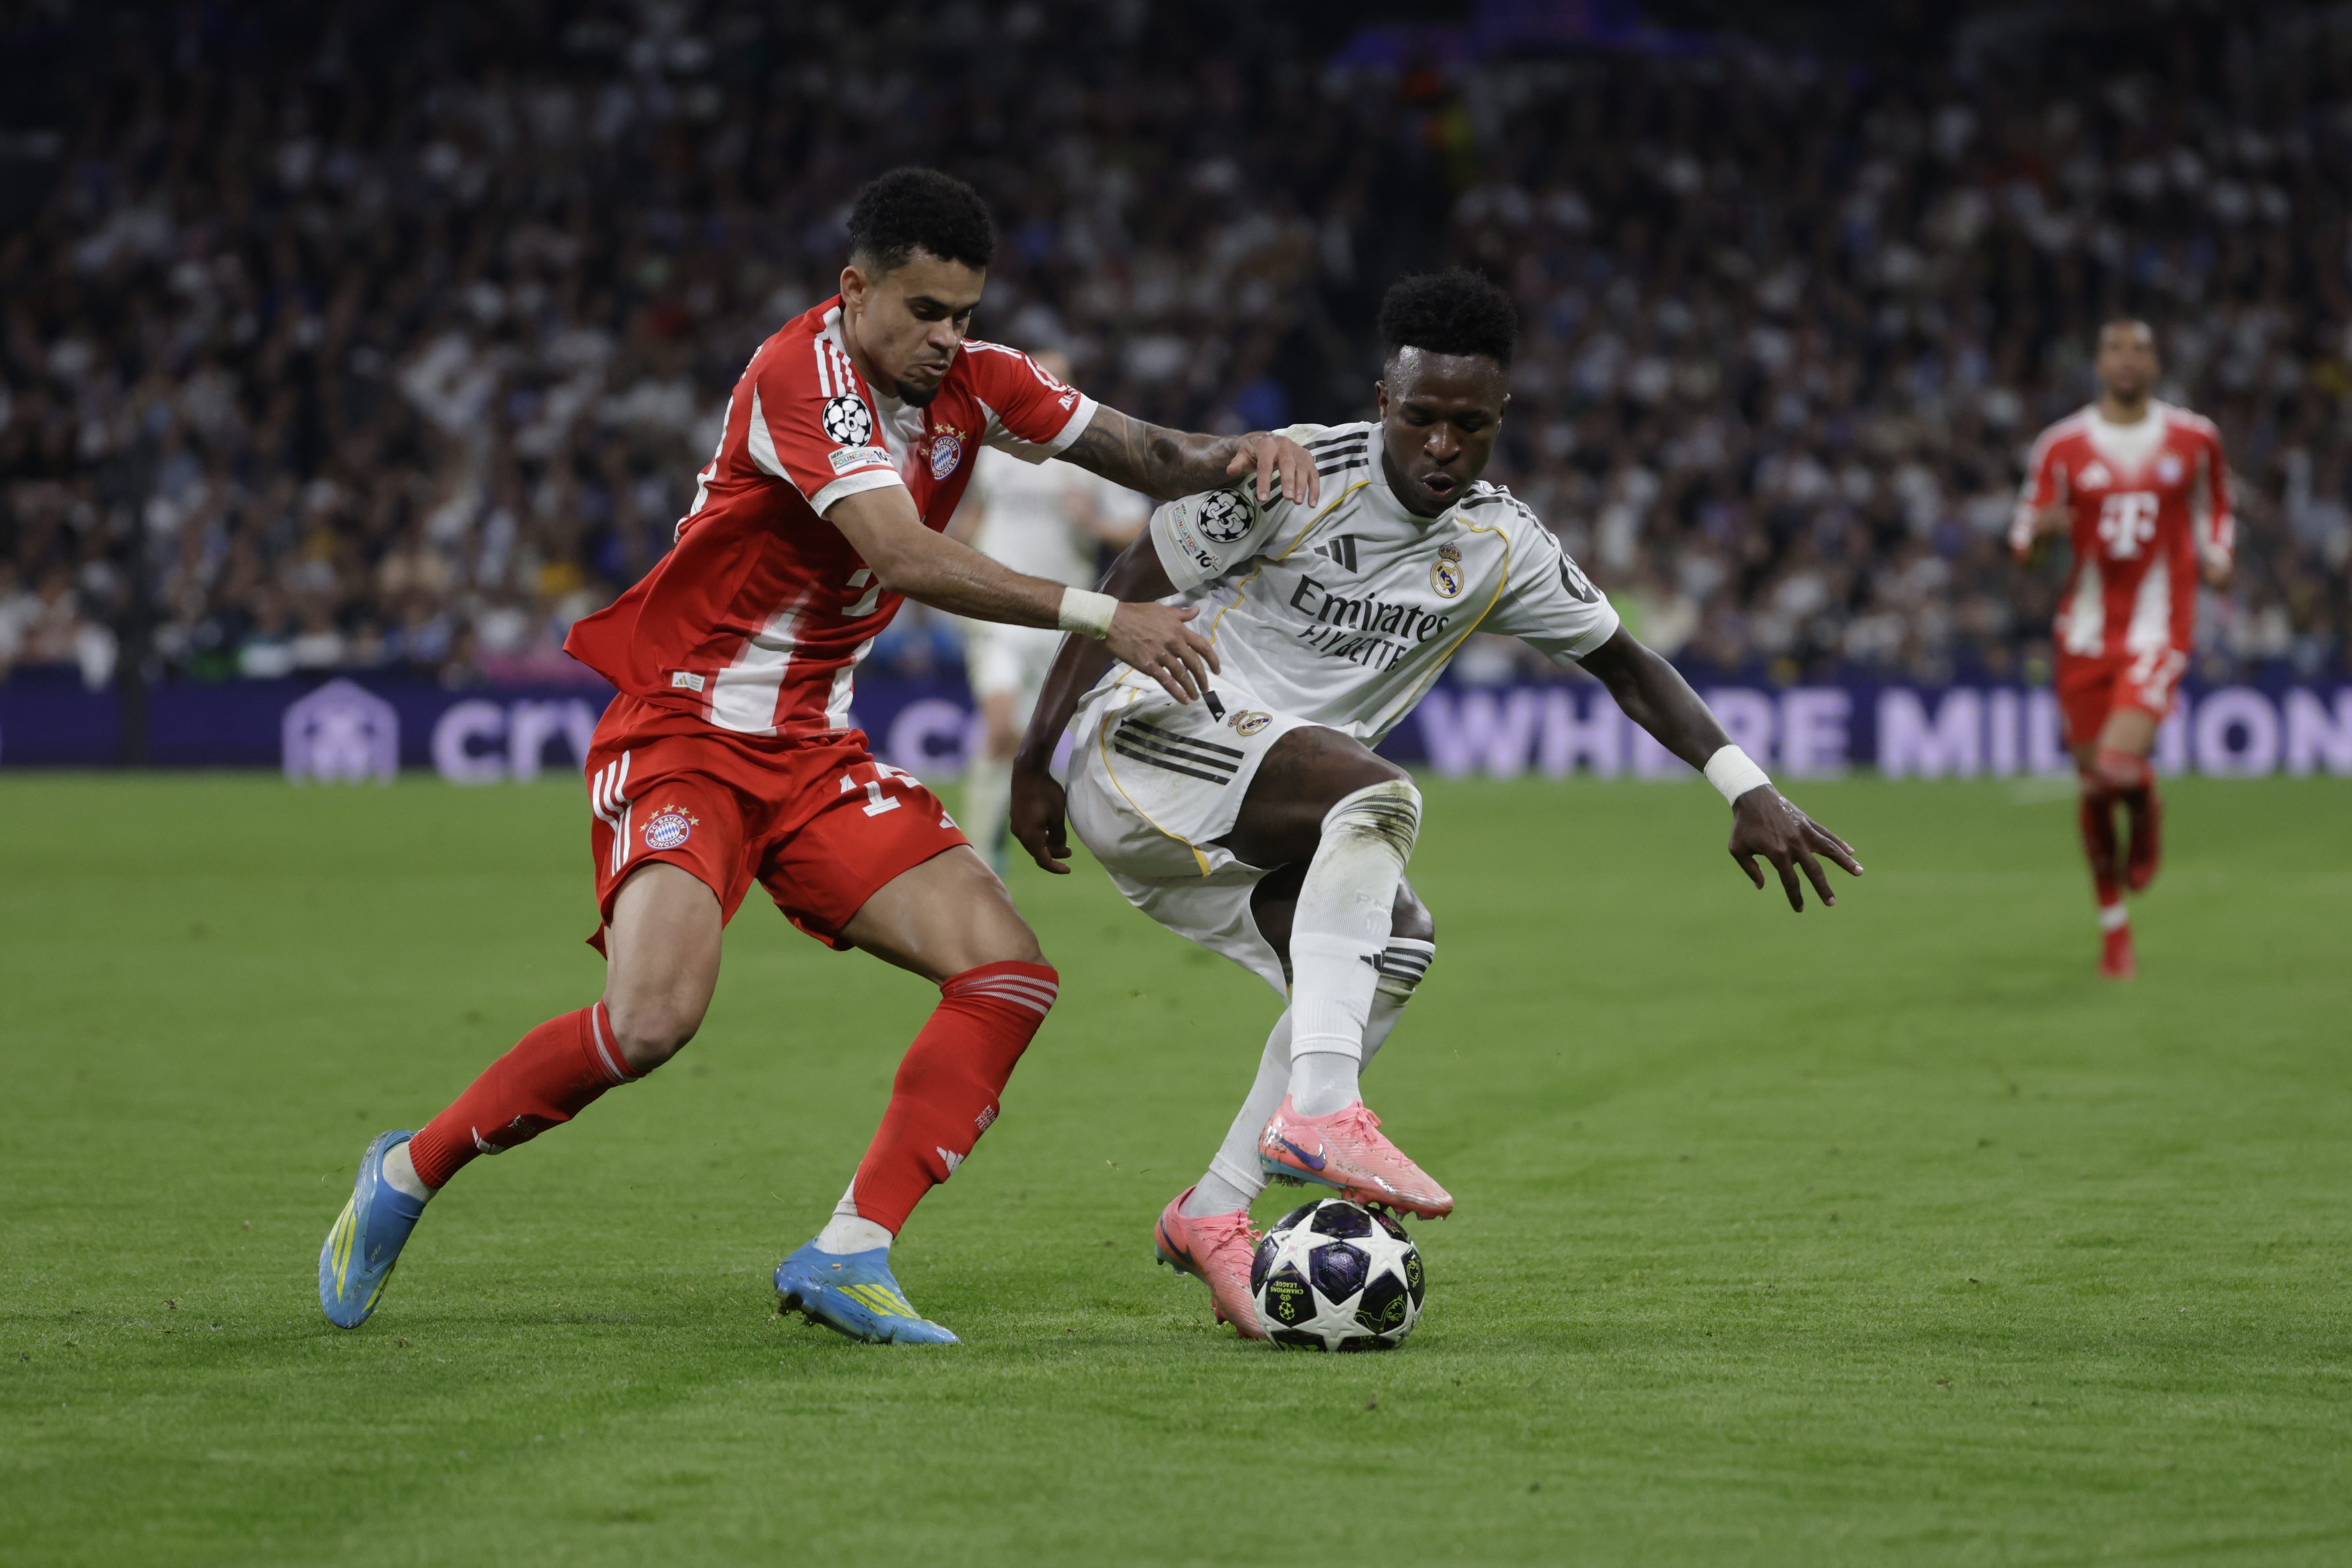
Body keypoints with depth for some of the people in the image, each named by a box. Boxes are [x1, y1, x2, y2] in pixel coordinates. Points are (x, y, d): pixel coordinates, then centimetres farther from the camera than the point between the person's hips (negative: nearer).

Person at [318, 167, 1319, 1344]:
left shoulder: (970, 383, 2)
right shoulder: (803, 374, -21)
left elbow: (1144, 457, 8)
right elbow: (904, 557, -32)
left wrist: (1234, 456, -15)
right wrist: (1100, 618, -36)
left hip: (814, 753, 8)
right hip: (681, 733, -8)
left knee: (1008, 973, -8)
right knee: (655, 1018, -27)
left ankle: (848, 1255, -9)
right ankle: (409, 1173, -3)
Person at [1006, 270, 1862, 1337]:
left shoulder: (1502, 547, 4)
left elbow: (1623, 662, 12)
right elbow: (1125, 593, -7)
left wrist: (1747, 789, 1)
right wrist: (1036, 761, -8)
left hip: (1243, 826, 7)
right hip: (1148, 739, -7)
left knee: (1391, 947, -15)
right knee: (1377, 795, -30)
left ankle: (1212, 1216, -9)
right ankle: (1320, 1111, -42)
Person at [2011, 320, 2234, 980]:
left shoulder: (2194, 439, 3)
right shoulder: (2063, 446, 2)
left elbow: (2215, 510, 20)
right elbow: (2024, 540, 4)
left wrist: (2216, 558, 0)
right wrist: (2041, 530, -19)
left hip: (2159, 628, -2)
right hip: (2087, 631, 2)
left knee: (2121, 764, -23)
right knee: (2093, 783, 5)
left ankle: (2147, 816, 15)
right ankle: (2114, 923, 23)